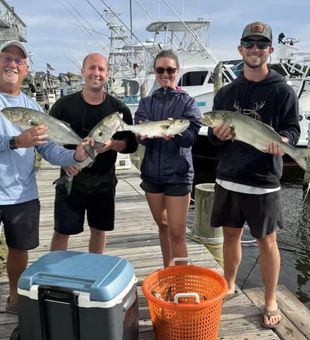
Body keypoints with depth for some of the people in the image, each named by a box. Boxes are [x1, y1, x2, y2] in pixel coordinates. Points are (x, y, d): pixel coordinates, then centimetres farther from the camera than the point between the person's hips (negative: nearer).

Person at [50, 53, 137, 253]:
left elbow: (131, 144, 1)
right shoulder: (64, 105, -2)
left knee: (99, 229, 13)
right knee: (62, 231, 4)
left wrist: (112, 144, -19)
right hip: (71, 179, -1)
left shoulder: (119, 109, 1)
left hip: (104, 182, 2)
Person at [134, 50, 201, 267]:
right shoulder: (146, 103, 7)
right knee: (163, 226, 17)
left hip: (178, 174, -4)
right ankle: (167, 271, 34)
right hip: (152, 172, 4)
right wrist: (144, 134, -32)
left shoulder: (187, 102, -2)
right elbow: (140, 135, -8)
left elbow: (191, 136, -16)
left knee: (177, 233, -5)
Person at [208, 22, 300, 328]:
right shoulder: (226, 93, 7)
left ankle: (270, 301, 24)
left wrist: (281, 139, -26)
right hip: (227, 179, 4)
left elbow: (293, 129, -3)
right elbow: (212, 136, 10)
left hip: (263, 181, -3)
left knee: (267, 242, 7)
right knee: (231, 235, 16)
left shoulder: (282, 91, -3)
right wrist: (218, 135, -13)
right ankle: (228, 285, 37)